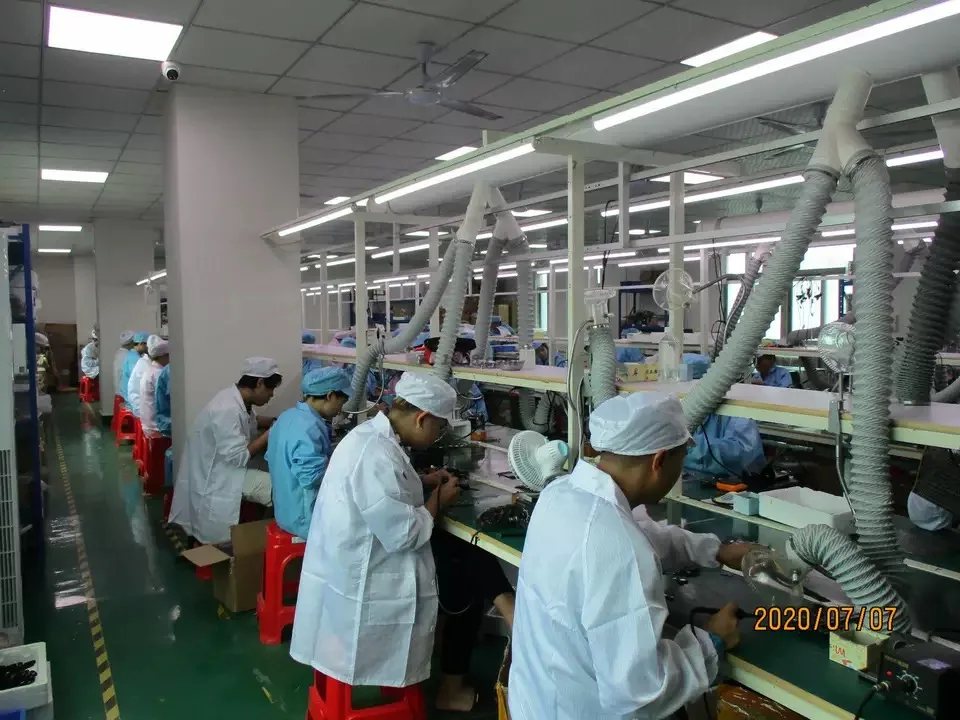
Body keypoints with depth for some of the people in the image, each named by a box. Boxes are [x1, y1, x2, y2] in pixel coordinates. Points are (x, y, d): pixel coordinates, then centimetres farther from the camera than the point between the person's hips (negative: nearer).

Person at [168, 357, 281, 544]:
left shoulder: (237, 399, 1)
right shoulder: (227, 409, -28)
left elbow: (251, 422, 23)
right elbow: (239, 457, -27)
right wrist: (270, 434, -19)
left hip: (223, 467, 10)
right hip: (214, 478, -10)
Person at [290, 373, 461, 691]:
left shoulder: (373, 434, 1)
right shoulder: (377, 455, -31)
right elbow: (403, 534, -27)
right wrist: (438, 500, -11)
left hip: (352, 564, 10)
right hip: (357, 579, -10)